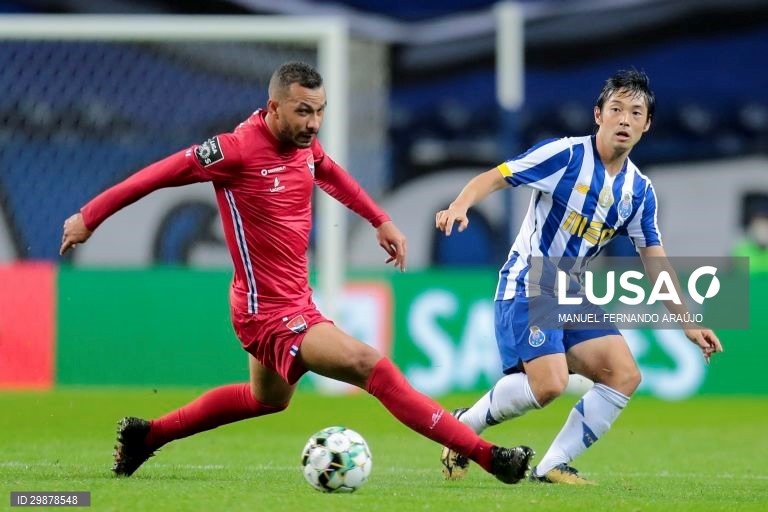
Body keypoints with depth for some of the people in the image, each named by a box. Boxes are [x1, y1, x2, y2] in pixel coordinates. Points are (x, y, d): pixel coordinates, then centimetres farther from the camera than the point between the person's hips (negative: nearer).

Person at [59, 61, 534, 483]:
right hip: (269, 311, -10)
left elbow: (329, 172, 24)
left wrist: (380, 220, 21)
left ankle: (146, 435, 41)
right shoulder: (239, 149, -23)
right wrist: (89, 217, -8)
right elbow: (161, 173, -14)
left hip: (296, 304, 10)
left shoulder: (304, 143, 0)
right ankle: (485, 455, -20)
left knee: (268, 398, 31)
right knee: (375, 368, -20)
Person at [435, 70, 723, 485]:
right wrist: (460, 206, -34)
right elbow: (491, 178, -14)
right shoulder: (566, 155, -13)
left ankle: (553, 465, -1)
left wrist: (687, 323, 9)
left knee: (625, 376, -9)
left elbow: (655, 261, 12)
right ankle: (463, 426, 0)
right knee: (549, 384, -25)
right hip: (526, 289, -7)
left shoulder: (639, 191, 6)